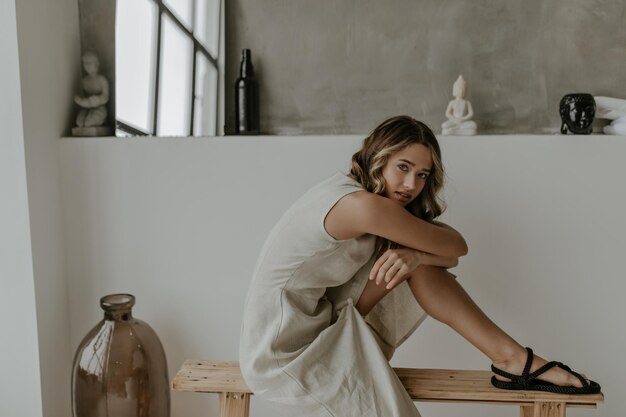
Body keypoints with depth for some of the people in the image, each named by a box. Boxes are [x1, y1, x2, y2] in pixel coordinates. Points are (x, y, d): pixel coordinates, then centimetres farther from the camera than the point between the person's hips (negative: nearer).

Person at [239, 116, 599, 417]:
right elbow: (457, 245, -15)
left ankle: (510, 357, -3)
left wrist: (415, 256, -20)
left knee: (417, 260, -5)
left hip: (320, 322, 8)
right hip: (282, 351, -7)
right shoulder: (363, 205, -24)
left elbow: (447, 257, 0)